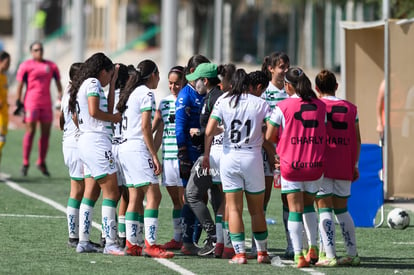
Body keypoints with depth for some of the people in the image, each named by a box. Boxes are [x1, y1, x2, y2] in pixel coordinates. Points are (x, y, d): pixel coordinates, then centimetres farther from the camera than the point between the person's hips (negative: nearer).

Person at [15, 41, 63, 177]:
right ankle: (25, 163, -2)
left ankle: (41, 163, 18)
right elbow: (20, 84, 0)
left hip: (46, 103, 4)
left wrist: (61, 95, 1)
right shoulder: (26, 66, 1)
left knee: (46, 133, 5)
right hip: (31, 103, -4)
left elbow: (58, 81, 15)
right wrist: (18, 102, -4)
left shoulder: (51, 66, 13)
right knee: (30, 132, -8)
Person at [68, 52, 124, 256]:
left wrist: (113, 84, 24)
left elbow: (108, 109, 20)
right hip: (96, 141, -10)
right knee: (111, 192, -9)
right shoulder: (93, 83, -6)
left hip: (84, 140, 10)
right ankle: (110, 243, -11)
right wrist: (115, 117, -3)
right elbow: (94, 111, -18)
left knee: (90, 193, 12)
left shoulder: (81, 86, 21)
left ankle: (83, 241, 11)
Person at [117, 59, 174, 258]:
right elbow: (145, 127, -15)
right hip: (138, 150, -10)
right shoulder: (146, 93, -8)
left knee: (135, 198, 10)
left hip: (125, 148, 10)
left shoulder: (131, 93, 18)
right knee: (153, 195, -11)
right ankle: (150, 244, -17)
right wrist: (154, 156, -14)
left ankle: (132, 244, 8)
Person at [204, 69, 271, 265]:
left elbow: (209, 131, -6)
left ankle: (239, 253, -3)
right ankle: (262, 252, 16)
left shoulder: (223, 103, 1)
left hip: (229, 158, 0)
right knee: (257, 209, 11)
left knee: (234, 208, 3)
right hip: (253, 158, 0)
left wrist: (206, 155, 7)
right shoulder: (260, 103, 1)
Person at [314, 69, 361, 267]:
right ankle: (352, 254, 15)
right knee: (342, 209, 15)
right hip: (345, 166, 4)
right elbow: (357, 140, 9)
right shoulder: (351, 108, 9)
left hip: (323, 166, -4)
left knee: (324, 209, -4)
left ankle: (329, 256, -12)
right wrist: (355, 165, 17)